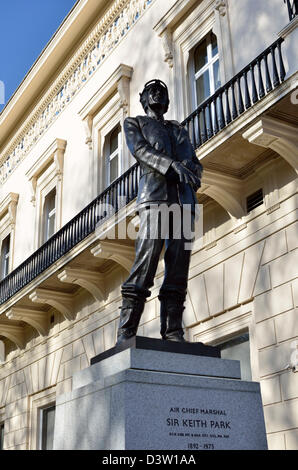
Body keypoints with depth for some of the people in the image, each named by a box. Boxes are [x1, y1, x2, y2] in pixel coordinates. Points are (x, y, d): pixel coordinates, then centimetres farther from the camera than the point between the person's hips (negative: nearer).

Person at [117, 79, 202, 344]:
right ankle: (126, 334, -21)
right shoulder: (134, 123, 22)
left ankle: (173, 333, -9)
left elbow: (196, 164, 21)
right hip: (155, 194, -4)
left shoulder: (180, 130, 32)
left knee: (179, 263, -6)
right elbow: (140, 149, 1)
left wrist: (190, 171, -5)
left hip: (183, 197, 5)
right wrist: (173, 165, -15)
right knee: (147, 256, -19)